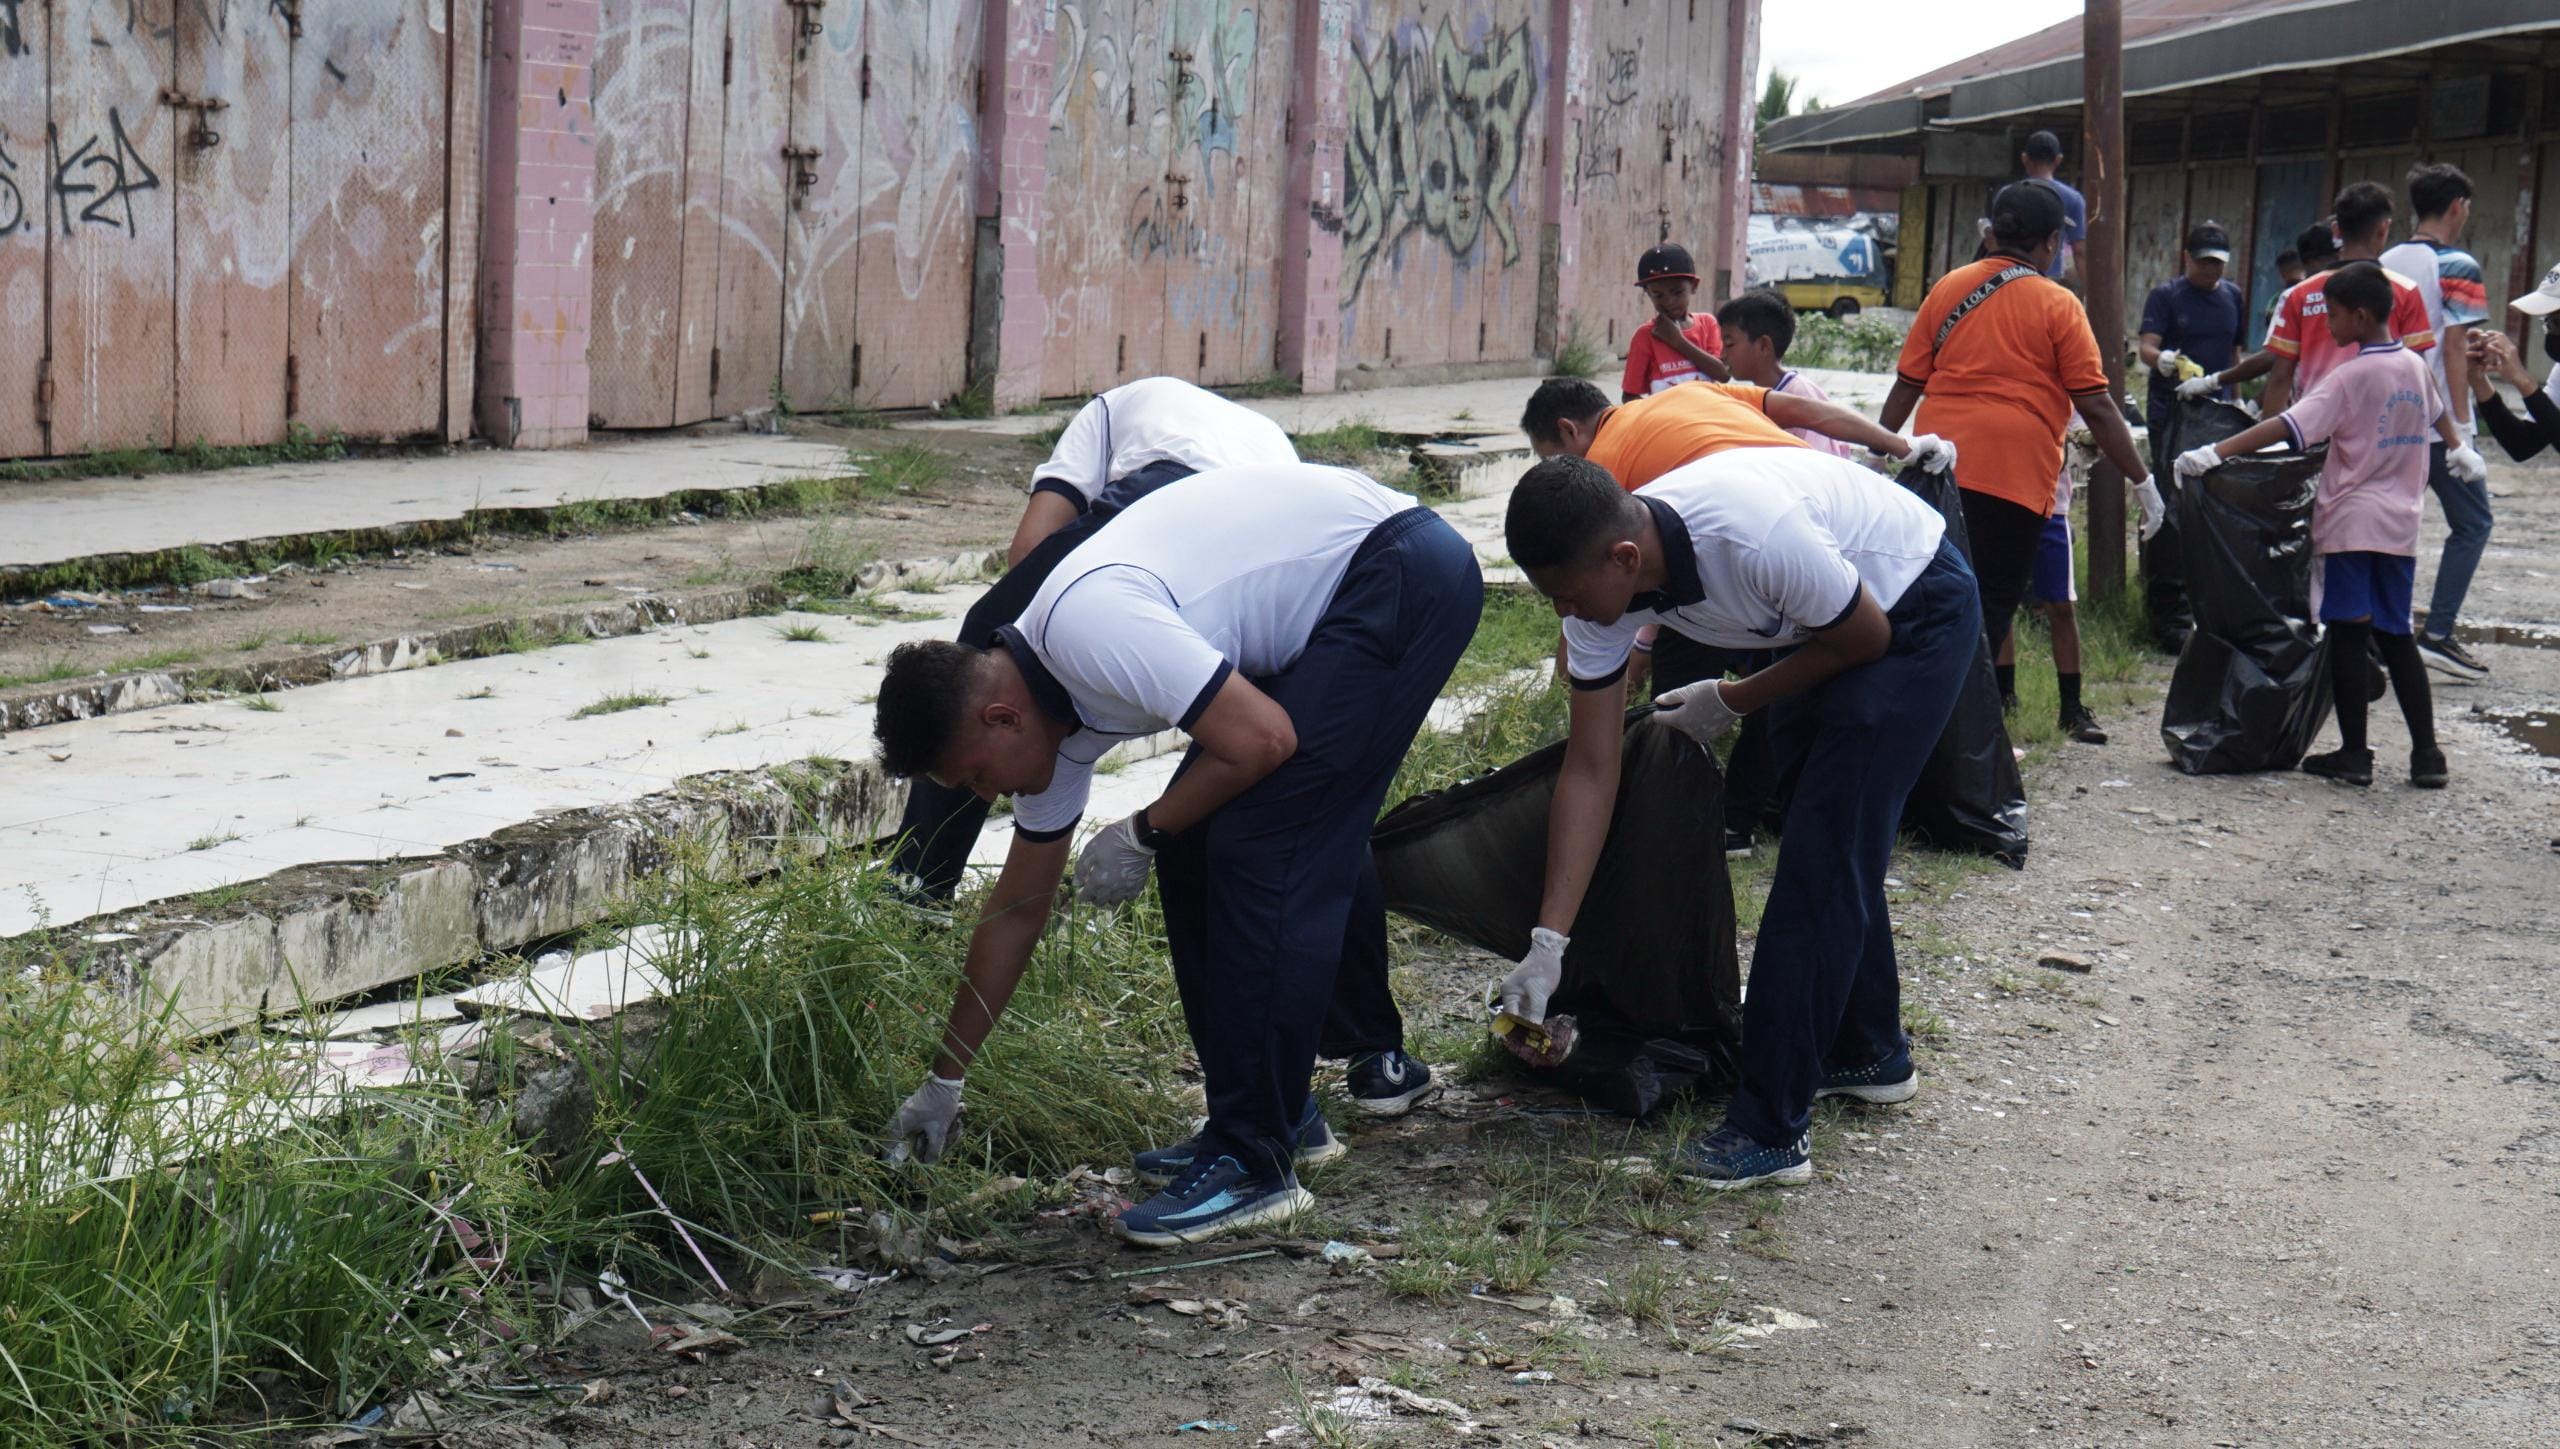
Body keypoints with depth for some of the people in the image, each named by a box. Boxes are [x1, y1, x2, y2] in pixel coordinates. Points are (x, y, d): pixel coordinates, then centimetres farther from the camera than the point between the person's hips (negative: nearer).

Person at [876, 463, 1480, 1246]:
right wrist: (942, 1081, 21)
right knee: (1198, 842, 7)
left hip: (1402, 571, -10)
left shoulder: (1086, 626, -25)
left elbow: (1264, 741, -25)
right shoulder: (1050, 712, 5)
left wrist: (1142, 834, -10)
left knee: (1258, 849, -14)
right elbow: (1016, 911, 15)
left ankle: (1254, 1161, -10)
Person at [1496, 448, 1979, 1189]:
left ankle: (1771, 1130, -11)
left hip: (1917, 614, -8)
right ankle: (1867, 1054, 38)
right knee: (1835, 847, 18)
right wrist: (1547, 941, -14)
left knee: (1821, 858, -13)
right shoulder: (1599, 578, -18)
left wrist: (1732, 702, -10)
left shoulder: (1754, 537, -40)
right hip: (1821, 627, 8)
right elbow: (1589, 772, -12)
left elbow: (1868, 637, -20)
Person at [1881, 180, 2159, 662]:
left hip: (1938, 473, 4)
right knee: (1990, 610, 0)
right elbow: (2096, 407, -5)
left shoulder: (1948, 289, 8)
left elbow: (1907, 385, 10)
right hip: (2014, 478, -4)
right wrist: (2143, 483, 1)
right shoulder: (2058, 306, -3)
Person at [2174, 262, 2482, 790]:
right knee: (2396, 636, 12)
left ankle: (2354, 755, 0)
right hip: (2400, 525, 7)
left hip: (2351, 522, -7)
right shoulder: (2415, 366, 9)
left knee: (2348, 634, -2)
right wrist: (2460, 449, 52)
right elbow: (2436, 412, 31)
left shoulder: (2351, 376, -12)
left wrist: (2215, 452, -26)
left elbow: (2289, 427, -22)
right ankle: (2427, 755, 10)